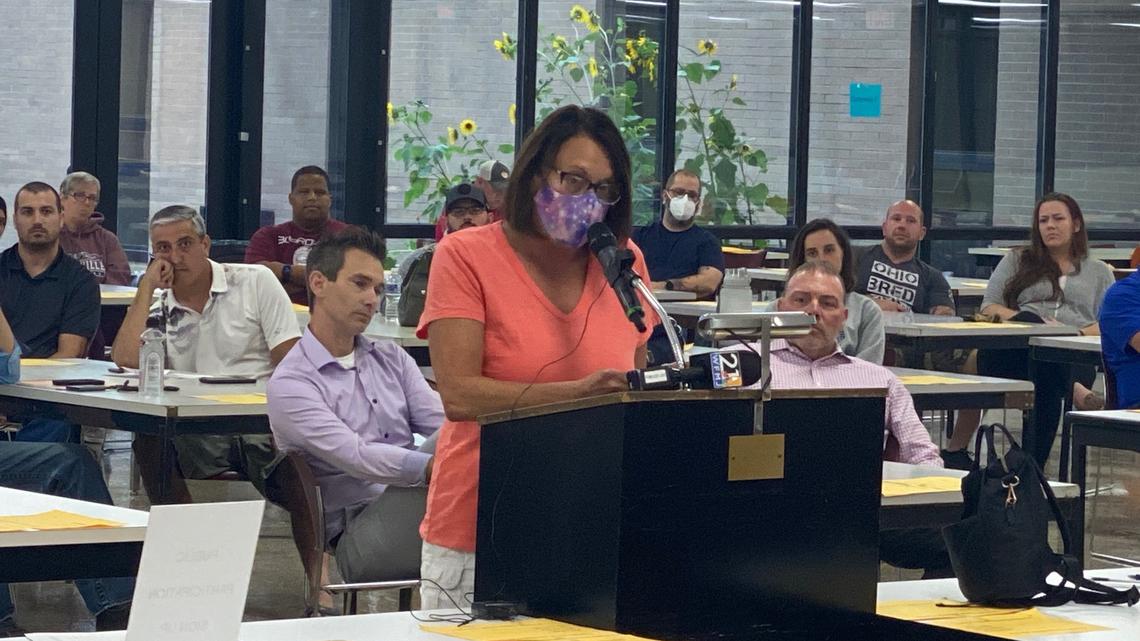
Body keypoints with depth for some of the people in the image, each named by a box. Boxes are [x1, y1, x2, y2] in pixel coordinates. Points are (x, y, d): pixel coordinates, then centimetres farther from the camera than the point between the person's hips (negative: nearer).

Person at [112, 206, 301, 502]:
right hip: (198, 431, 3)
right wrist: (147, 286, 1)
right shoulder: (158, 313, 15)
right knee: (150, 444, -28)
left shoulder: (255, 282, 8)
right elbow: (126, 359, -6)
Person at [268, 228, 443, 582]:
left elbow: (443, 423, 8)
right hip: (361, 526, -6)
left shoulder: (391, 358, 22)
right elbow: (353, 456, -15)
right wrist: (433, 468, -30)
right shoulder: (291, 383, 0)